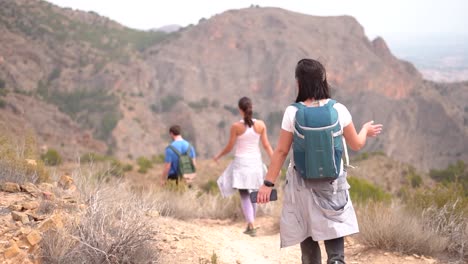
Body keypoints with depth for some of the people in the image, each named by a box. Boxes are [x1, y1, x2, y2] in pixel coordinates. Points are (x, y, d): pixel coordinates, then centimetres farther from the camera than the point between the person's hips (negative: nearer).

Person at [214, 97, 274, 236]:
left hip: (241, 162, -3)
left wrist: (218, 156, 14)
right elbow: (267, 145, -2)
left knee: (244, 195, 0)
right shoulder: (260, 125, -4)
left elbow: (229, 147, -3)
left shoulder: (236, 126, -11)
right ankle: (250, 225, 26)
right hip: (256, 162, 3)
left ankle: (251, 225, -15)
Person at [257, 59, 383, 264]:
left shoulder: (292, 113, -11)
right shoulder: (338, 110, -7)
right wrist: (366, 130, 25)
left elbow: (281, 151, -9)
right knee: (334, 230, 8)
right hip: (332, 184, 1)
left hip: (302, 183, -1)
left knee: (306, 235, 13)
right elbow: (356, 145, 4)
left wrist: (268, 183, -3)